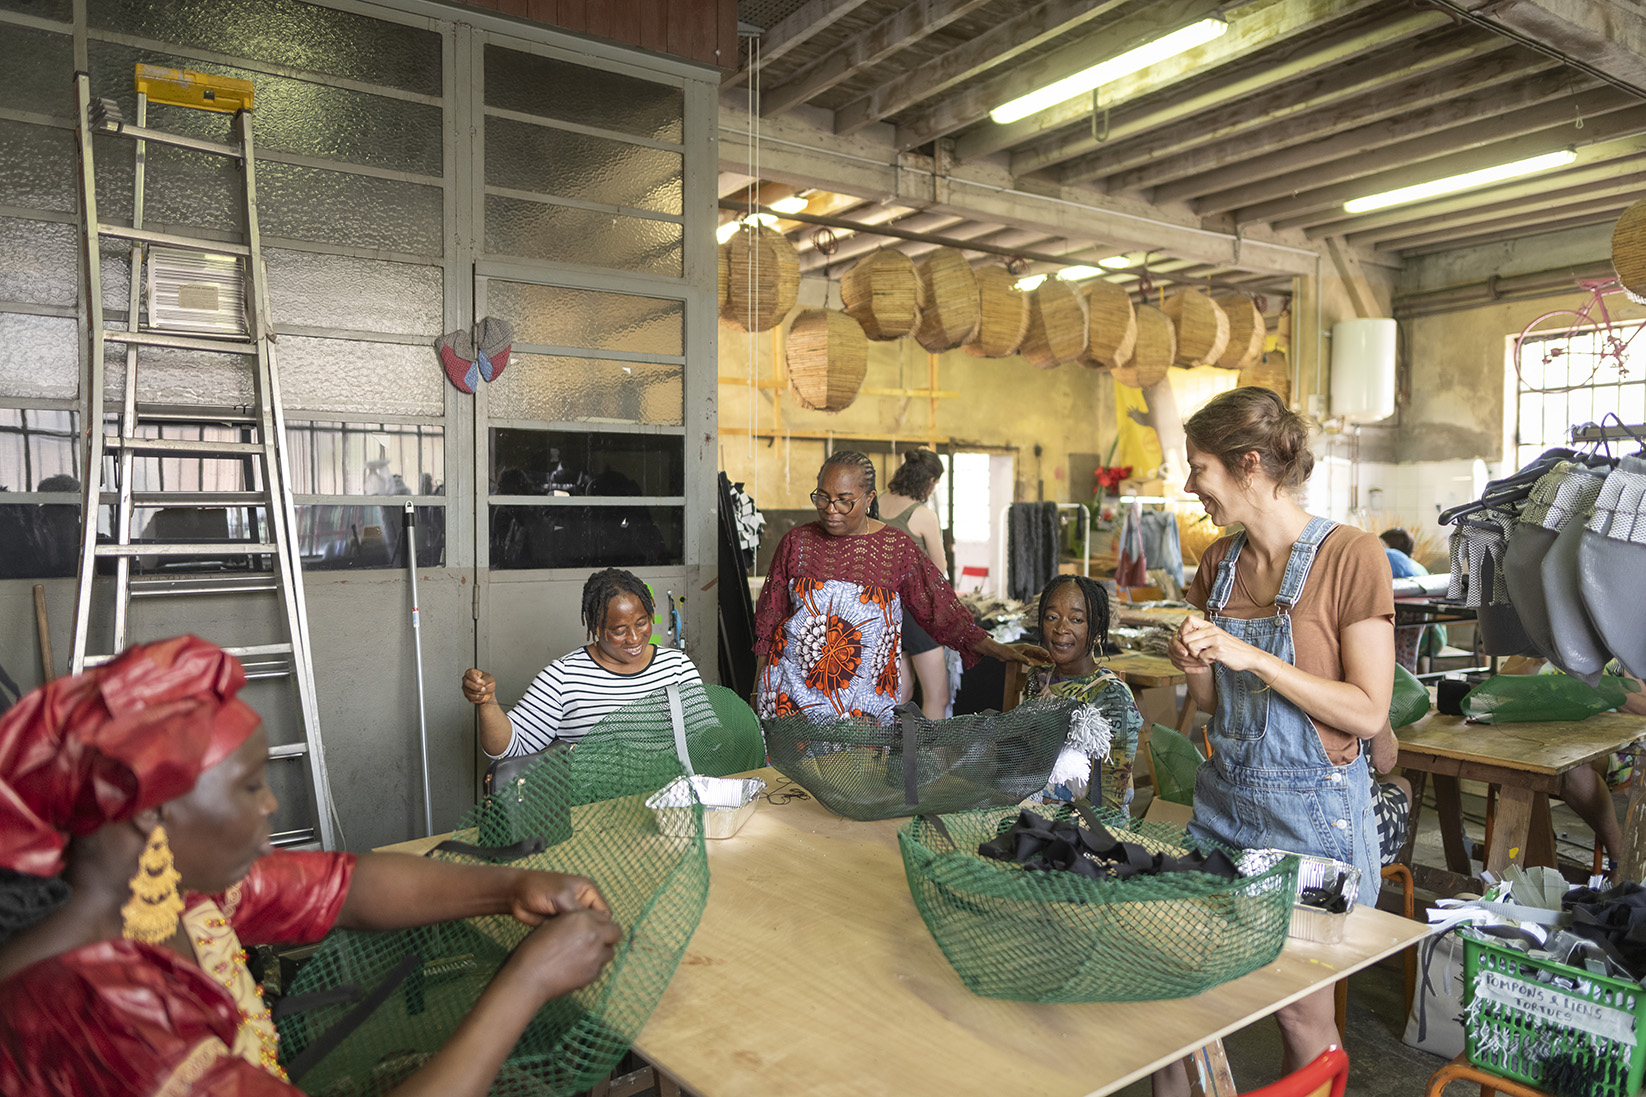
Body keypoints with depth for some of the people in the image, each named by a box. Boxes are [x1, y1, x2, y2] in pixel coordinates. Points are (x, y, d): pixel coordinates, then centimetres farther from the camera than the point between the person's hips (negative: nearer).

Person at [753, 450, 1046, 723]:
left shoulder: (897, 548, -1)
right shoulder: (797, 542, 3)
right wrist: (758, 688, 11)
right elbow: (770, 616, 10)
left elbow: (943, 612, 0)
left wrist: (1001, 651, -7)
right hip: (792, 693, 1)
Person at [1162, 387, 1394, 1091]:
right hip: (1223, 796, 5)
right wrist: (1197, 670, -8)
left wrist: (1253, 658, -21)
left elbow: (1368, 713, -15)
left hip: (1309, 810, -5)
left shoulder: (1352, 557, -13)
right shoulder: (1220, 562, 6)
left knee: (1302, 1017, 8)